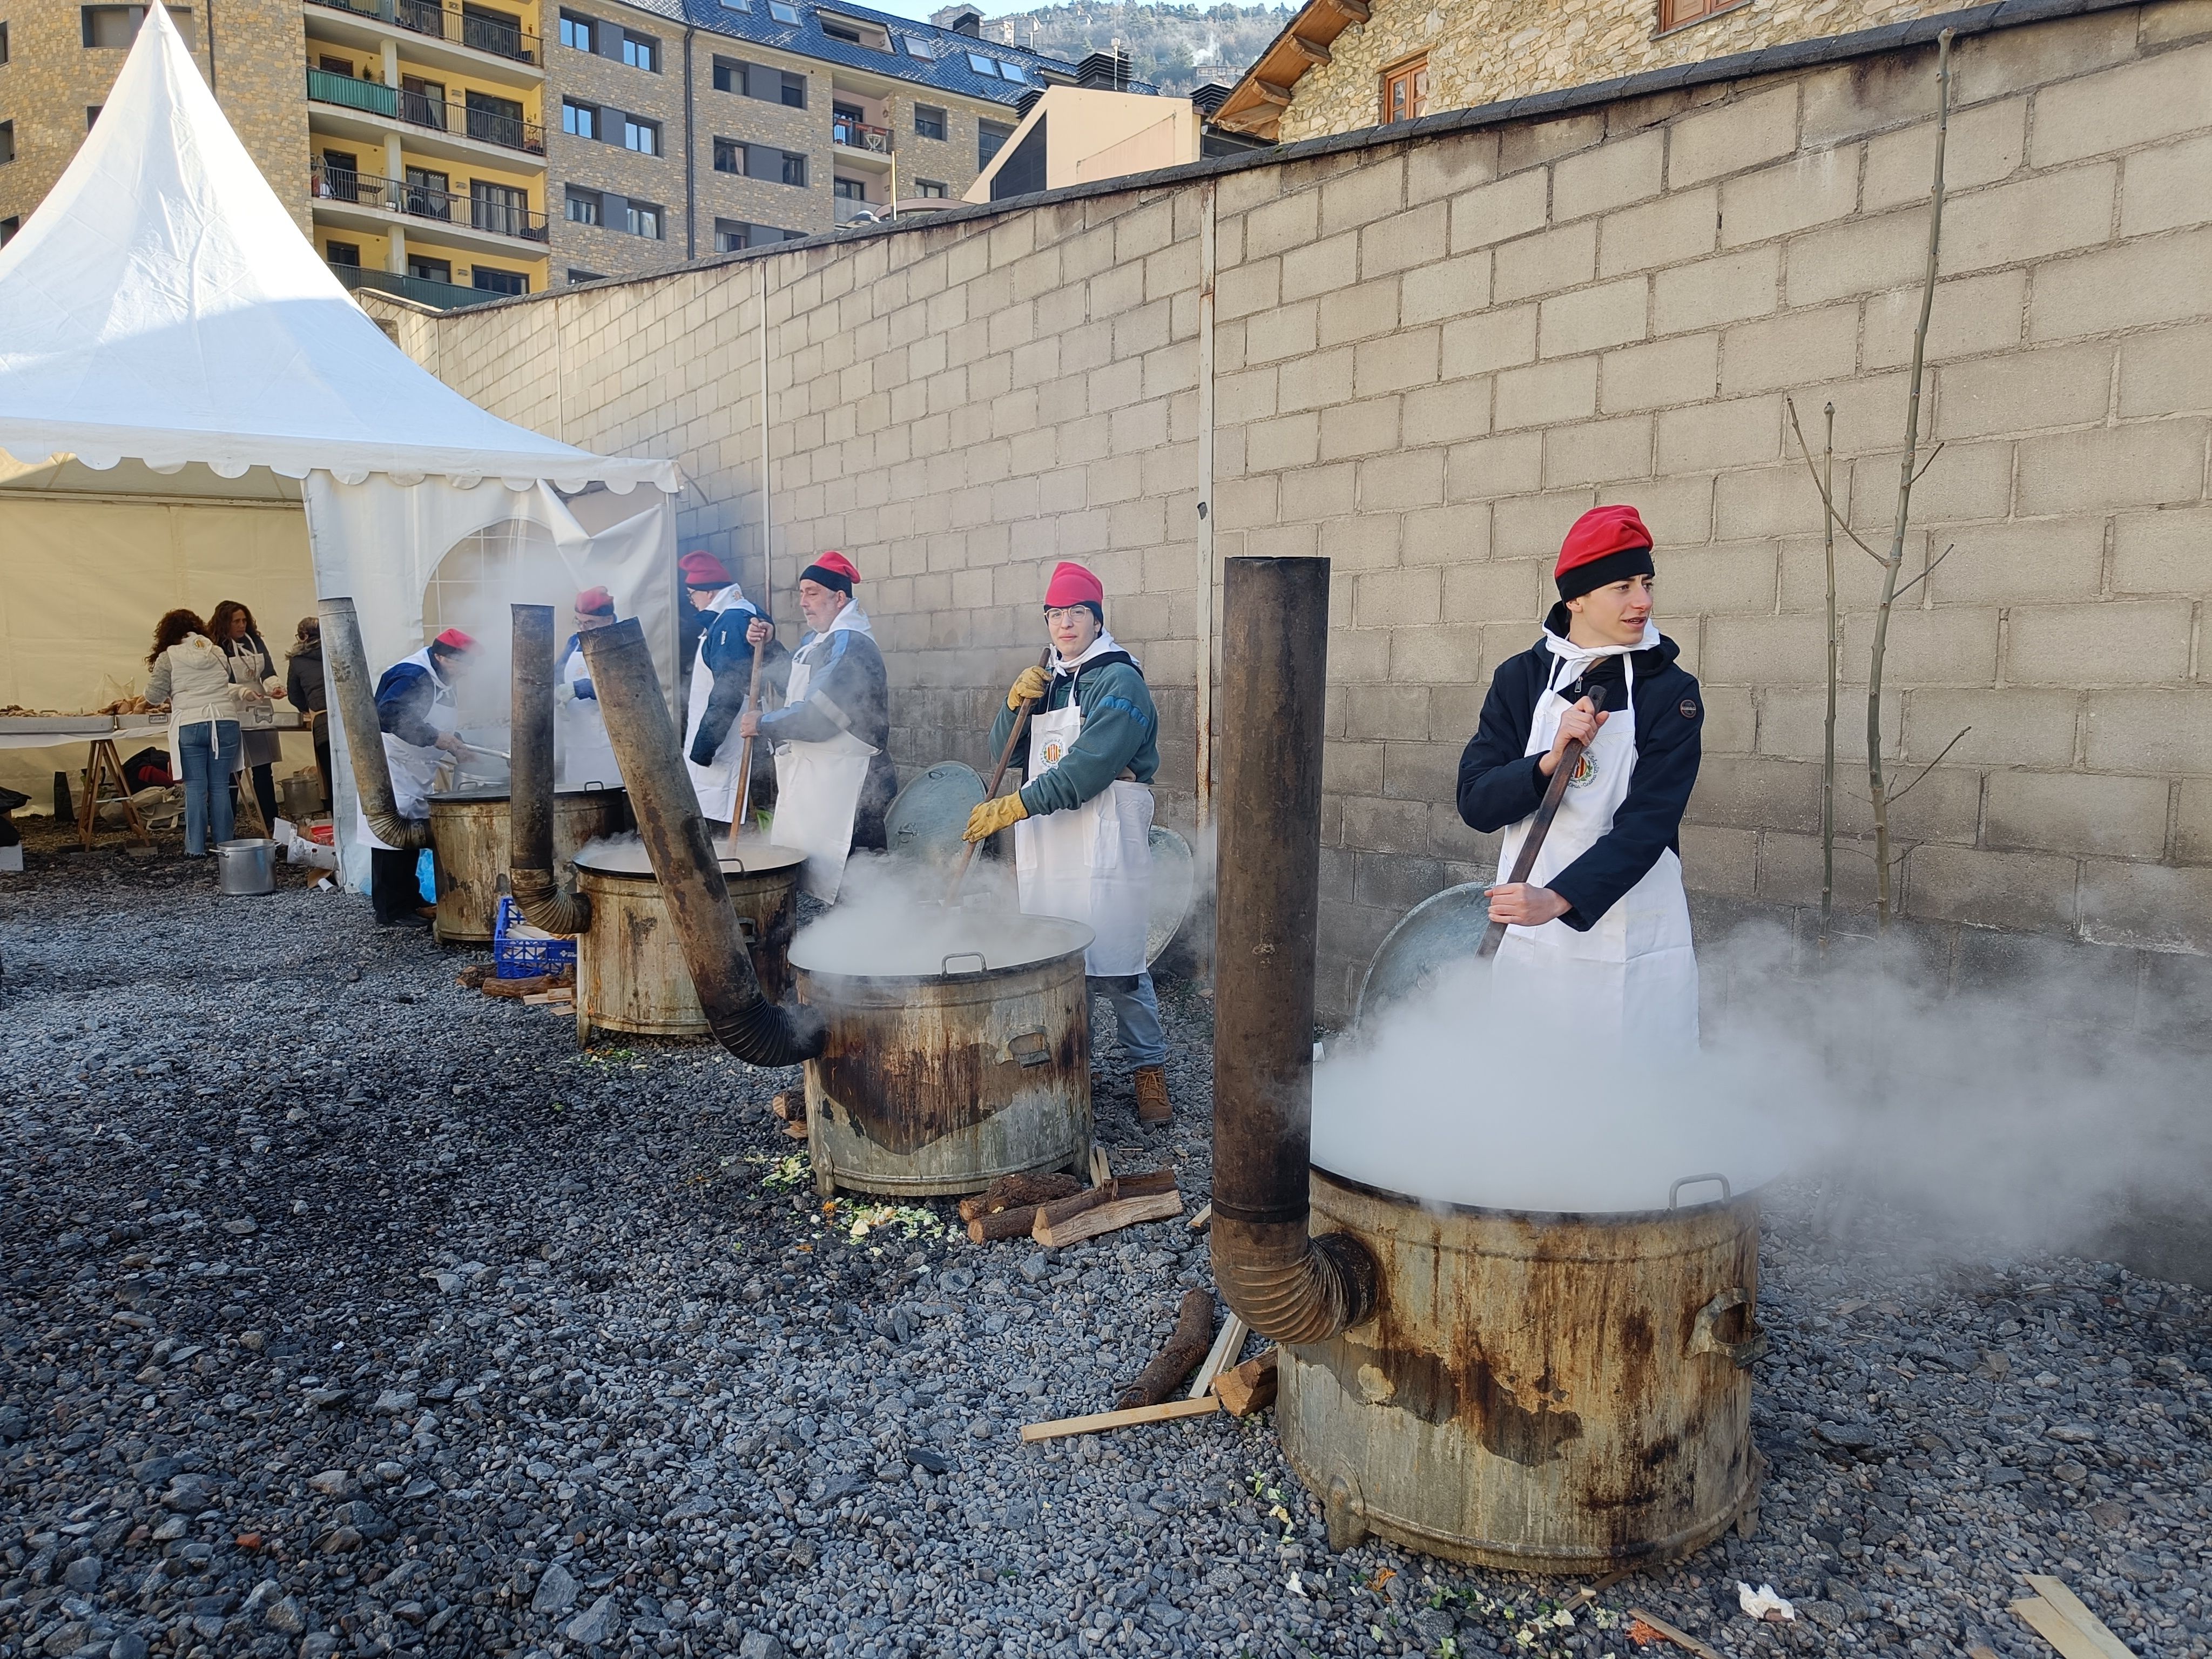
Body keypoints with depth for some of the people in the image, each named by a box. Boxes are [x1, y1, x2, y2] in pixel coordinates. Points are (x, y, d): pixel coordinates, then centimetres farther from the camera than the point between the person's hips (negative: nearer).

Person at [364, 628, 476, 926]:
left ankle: (410, 902, 22)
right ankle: (392, 911, -5)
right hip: (393, 770, -10)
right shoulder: (412, 675, -20)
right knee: (392, 838, -8)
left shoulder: (439, 681, 12)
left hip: (415, 773, 10)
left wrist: (456, 745, 4)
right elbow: (388, 715, -33)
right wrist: (435, 737, -32)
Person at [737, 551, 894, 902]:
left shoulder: (850, 644, -16)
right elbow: (793, 686, 34)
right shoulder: (815, 640, 17)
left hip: (845, 786, -11)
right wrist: (767, 646, 17)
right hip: (810, 778, 11)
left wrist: (763, 724, -8)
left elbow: (818, 718, -23)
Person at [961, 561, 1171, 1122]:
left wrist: (1015, 806, -20)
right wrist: (1015, 703, -4)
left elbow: (1088, 766, -18)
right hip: (1045, 844, 7)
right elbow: (1005, 752, 14)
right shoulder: (1048, 681, 17)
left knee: (1116, 967, -5)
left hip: (1104, 846, -6)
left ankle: (1149, 1068, 9)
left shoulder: (1118, 680, -7)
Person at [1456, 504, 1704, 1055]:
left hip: (1634, 944, -1)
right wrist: (1550, 760, -19)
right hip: (1530, 939, 2)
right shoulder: (1521, 678, 3)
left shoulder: (1671, 690, -3)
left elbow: (1648, 822, -12)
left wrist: (1558, 899, -24)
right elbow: (1476, 802, -2)